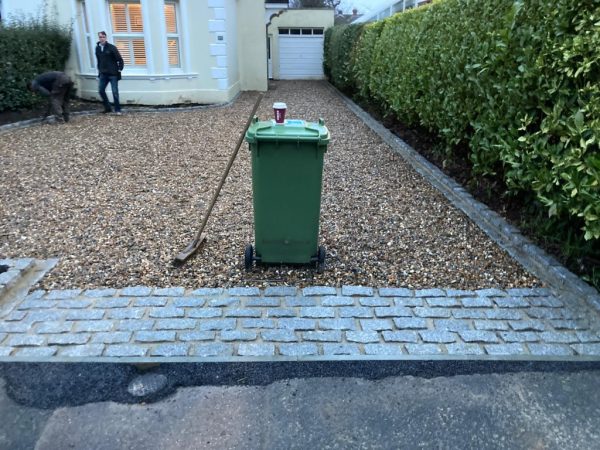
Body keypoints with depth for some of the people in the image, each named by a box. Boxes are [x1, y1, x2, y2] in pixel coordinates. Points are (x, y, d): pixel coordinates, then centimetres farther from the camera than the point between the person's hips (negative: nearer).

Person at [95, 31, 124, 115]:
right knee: (101, 90, 5)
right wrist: (99, 70, 15)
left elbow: (120, 59, -8)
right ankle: (107, 107, 18)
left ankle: (117, 110, 5)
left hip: (113, 73, -6)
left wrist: (119, 69, -12)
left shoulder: (112, 47, -8)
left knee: (115, 92, -4)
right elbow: (98, 60, 18)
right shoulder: (97, 48, 9)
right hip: (103, 74, 6)